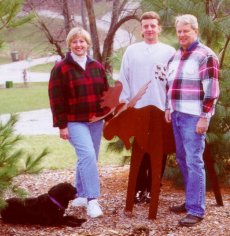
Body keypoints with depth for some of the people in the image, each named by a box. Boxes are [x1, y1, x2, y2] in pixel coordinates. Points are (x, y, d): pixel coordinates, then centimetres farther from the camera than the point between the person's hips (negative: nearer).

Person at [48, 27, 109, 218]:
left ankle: (81, 196, 25)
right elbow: (56, 99, -8)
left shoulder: (97, 67, 11)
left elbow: (106, 94, 15)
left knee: (87, 158, 10)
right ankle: (92, 200, -18)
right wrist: (62, 125, -12)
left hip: (96, 120, 5)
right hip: (75, 122, -5)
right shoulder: (61, 68, -4)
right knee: (87, 156, -20)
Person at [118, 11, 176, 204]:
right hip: (137, 109, 1)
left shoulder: (169, 51, 2)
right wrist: (124, 102, 1)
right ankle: (140, 188, 14)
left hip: (161, 110, -1)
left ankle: (153, 188, 15)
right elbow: (124, 79, 6)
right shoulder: (132, 50, 5)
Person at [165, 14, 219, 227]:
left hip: (194, 116, -8)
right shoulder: (175, 56, 16)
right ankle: (191, 201, 24)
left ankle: (196, 210, -6)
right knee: (182, 159, 13)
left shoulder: (205, 55, -8)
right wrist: (168, 108, 17)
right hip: (177, 115, 8)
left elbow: (212, 90, -14)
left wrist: (205, 117, -18)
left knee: (194, 161, -9)